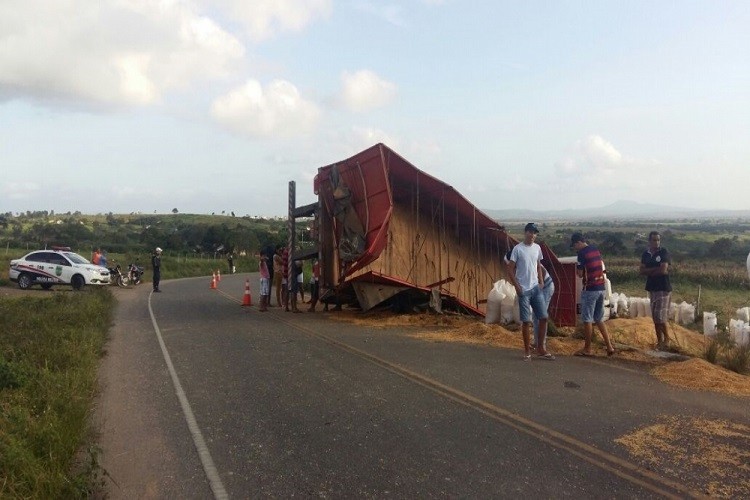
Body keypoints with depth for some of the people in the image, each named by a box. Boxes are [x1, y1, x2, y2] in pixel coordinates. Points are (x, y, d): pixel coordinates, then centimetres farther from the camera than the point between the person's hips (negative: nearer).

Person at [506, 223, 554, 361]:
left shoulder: (537, 248, 8)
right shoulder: (517, 249, -9)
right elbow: (510, 270, -8)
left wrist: (541, 281, 6)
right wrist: (517, 287, -12)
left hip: (536, 289, 5)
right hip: (524, 290, -5)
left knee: (543, 317, 3)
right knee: (526, 321, -1)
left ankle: (540, 349, 14)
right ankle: (527, 351, 10)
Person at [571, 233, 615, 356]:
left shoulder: (582, 253, -13)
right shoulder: (596, 250, 12)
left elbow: (580, 274, -13)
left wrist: (576, 267, 4)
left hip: (590, 289, -8)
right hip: (601, 288, 8)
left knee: (587, 320, 1)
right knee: (599, 319, 15)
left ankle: (587, 349, 7)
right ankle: (609, 346, 11)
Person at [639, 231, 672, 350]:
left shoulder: (664, 252, -8)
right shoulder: (646, 254, 9)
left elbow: (663, 270, -18)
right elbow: (642, 271, 1)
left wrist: (650, 271, -3)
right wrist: (656, 269, -12)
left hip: (663, 289, -6)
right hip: (652, 288, 6)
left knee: (661, 317, -8)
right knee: (655, 317, 9)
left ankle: (666, 339, 11)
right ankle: (659, 341, 18)